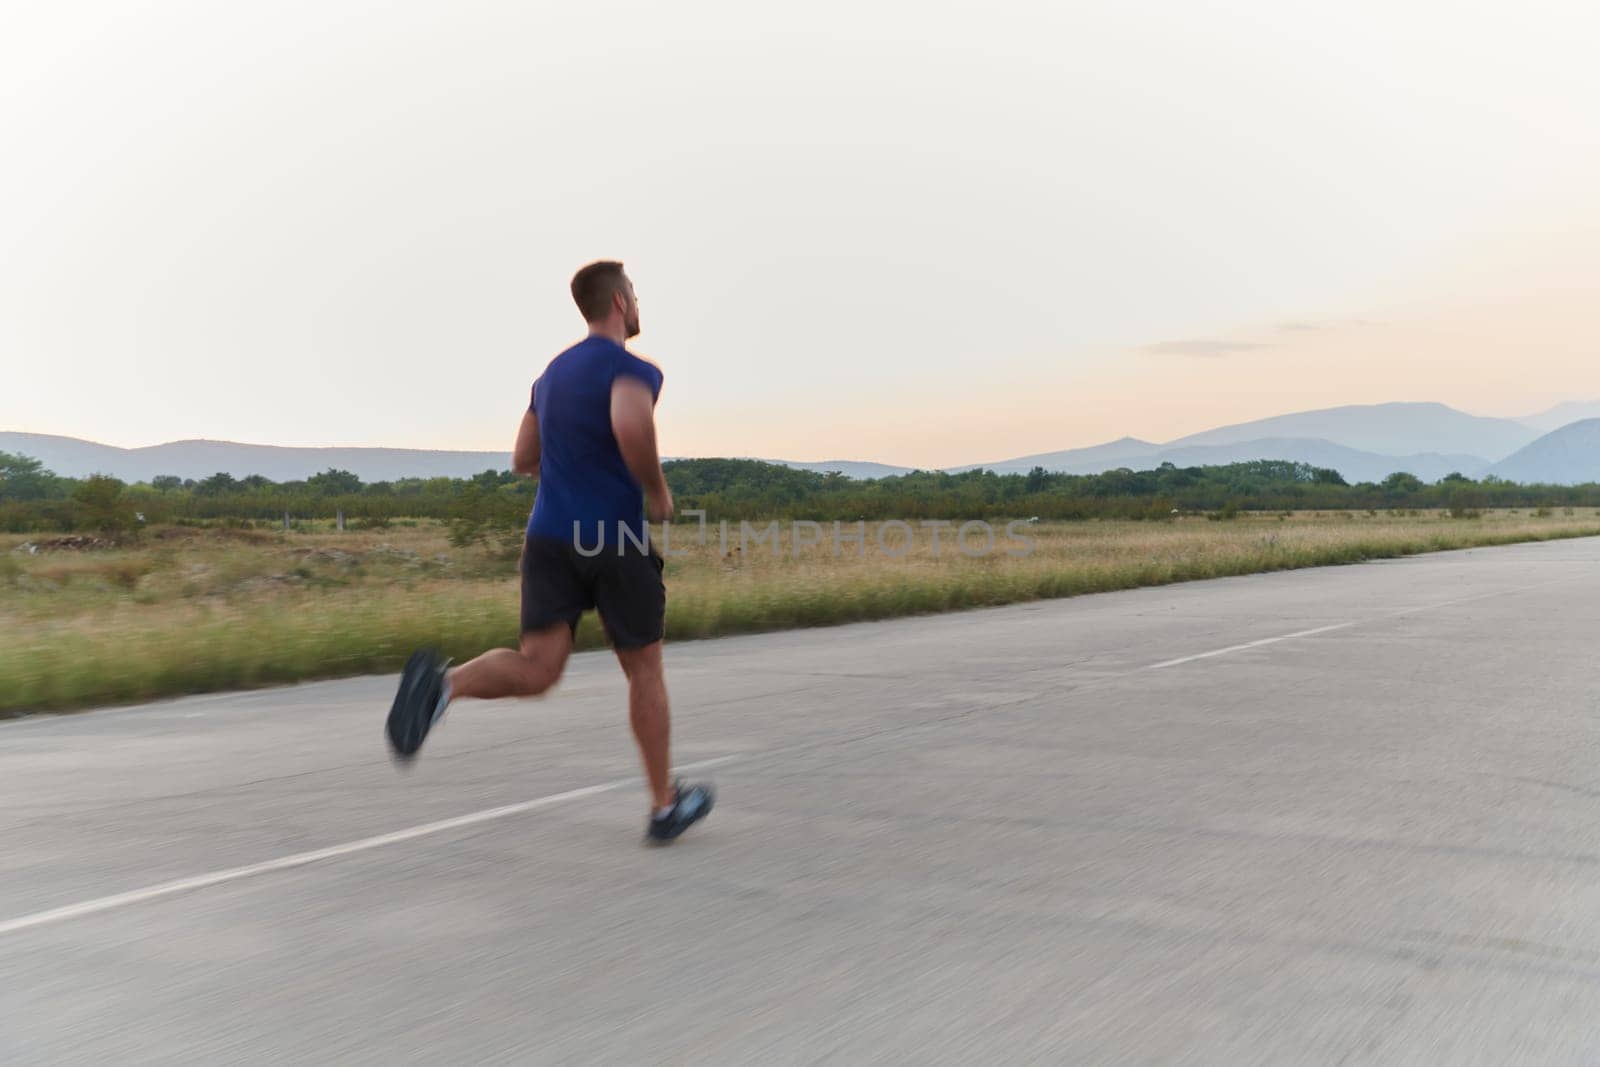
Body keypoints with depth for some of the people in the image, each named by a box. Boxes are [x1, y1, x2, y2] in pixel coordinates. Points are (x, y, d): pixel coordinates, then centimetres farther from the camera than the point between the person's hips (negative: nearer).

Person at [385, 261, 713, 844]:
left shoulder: (552, 373, 18)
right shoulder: (632, 369, -7)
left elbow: (523, 460, 22)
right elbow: (631, 425, -29)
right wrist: (657, 490, -13)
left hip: (550, 536, 5)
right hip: (614, 539, -5)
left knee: (536, 669, -3)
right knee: (644, 670, 10)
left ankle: (444, 682, -34)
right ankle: (666, 805, 21)